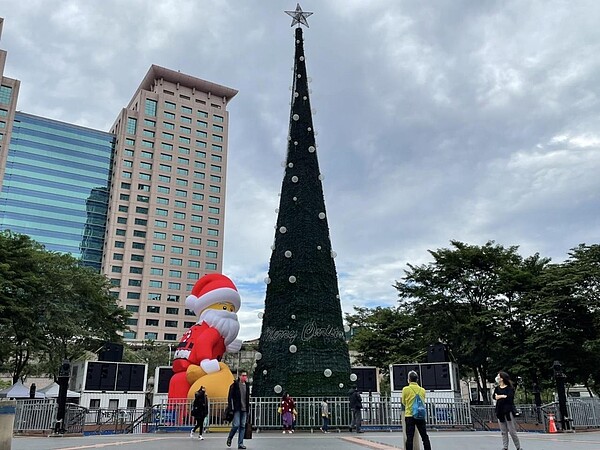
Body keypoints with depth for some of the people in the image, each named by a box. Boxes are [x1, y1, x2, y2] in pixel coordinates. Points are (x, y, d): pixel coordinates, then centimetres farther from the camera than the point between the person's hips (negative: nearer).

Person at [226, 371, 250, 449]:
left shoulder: (247, 386, 13)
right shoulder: (234, 385, -3)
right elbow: (230, 397, -5)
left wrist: (248, 409, 14)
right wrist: (230, 408, -12)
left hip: (244, 410, 5)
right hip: (237, 409, -5)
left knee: (243, 426, 3)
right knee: (236, 425, -10)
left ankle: (240, 444, 7)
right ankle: (229, 438, 16)